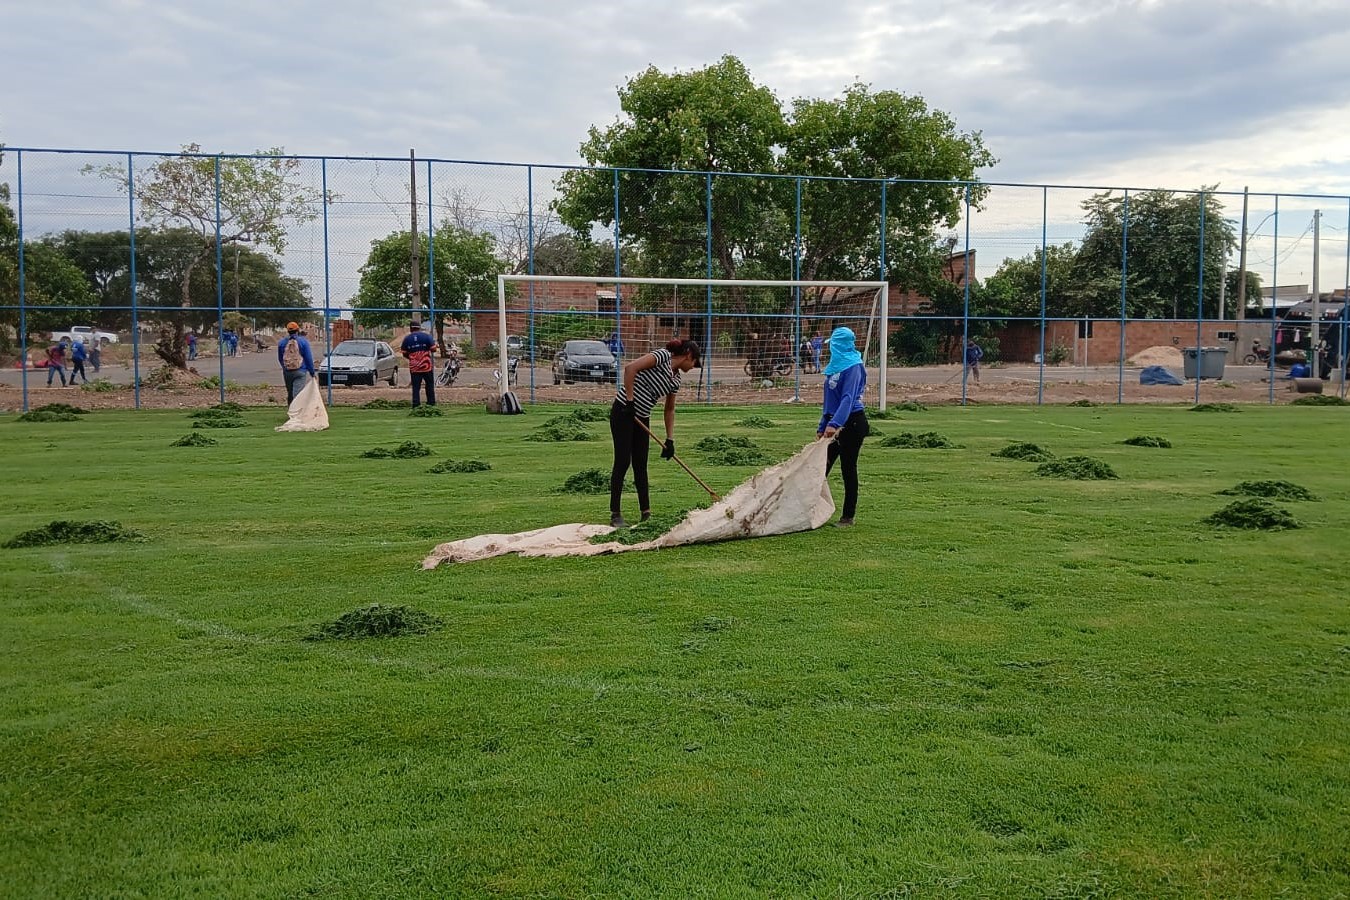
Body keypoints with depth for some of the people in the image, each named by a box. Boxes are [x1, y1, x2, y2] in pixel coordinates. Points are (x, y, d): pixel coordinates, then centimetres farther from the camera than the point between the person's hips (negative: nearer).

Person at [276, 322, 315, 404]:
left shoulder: (281, 342, 6)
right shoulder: (303, 341, -5)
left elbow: (280, 359, 15)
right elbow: (309, 358, -4)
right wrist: (312, 372, 4)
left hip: (287, 372, 4)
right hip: (300, 372, -4)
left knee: (289, 394, 15)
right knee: (298, 393, -10)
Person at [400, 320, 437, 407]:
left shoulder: (407, 339, 2)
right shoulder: (426, 336, -4)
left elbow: (404, 354, 5)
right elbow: (433, 349, -5)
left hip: (414, 367, 1)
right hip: (427, 366, -1)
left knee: (416, 387, 4)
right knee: (430, 385, 13)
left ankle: (416, 404, -2)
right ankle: (431, 403, 15)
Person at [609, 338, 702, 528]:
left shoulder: (676, 379, 12)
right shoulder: (663, 356, -12)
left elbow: (669, 410, 20)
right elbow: (630, 368, -23)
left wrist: (670, 440, 14)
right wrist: (629, 400, -22)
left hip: (641, 418, 8)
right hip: (623, 412, -8)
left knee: (640, 465, 10)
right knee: (623, 462, -7)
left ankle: (646, 513, 16)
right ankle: (615, 515, -1)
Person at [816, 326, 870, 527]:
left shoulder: (853, 366, -12)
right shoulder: (835, 366, 14)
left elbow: (848, 398, -25)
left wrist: (835, 424, -35)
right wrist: (822, 427, 19)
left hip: (851, 423, -8)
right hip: (835, 423, 8)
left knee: (848, 469, 0)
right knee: (822, 467, 6)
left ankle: (848, 517, 9)